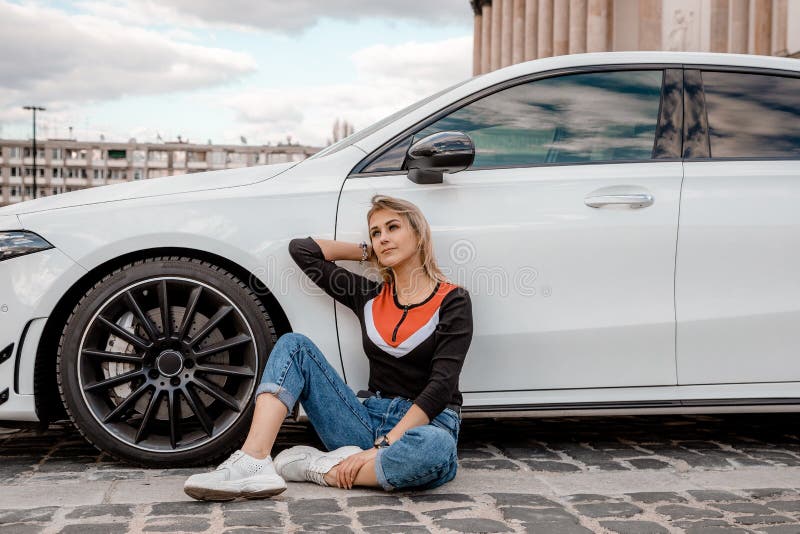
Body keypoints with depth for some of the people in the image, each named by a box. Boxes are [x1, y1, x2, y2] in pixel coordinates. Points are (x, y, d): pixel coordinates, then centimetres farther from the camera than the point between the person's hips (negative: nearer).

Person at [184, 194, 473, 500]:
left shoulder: (451, 300, -4)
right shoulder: (370, 297, 12)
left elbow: (442, 385, -15)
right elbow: (301, 249, 13)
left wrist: (382, 447, -23)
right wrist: (367, 252, 14)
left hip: (425, 423, -4)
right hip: (369, 417, 5)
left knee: (437, 448, -43)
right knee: (293, 345, -8)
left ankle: (321, 469, -24)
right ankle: (254, 462, -27)